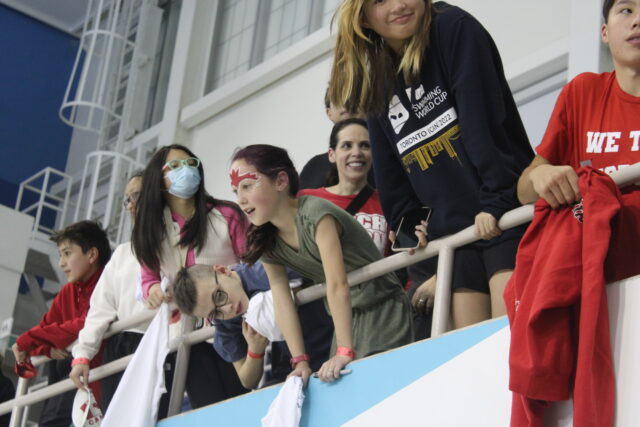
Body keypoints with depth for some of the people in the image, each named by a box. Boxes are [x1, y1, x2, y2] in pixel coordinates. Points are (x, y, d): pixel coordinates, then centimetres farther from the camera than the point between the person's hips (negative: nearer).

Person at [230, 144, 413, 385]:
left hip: (382, 310, -7)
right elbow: (282, 300, -5)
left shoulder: (316, 214, -23)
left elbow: (337, 286, -30)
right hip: (345, 318, 7)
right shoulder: (266, 239, -1)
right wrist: (300, 361, -13)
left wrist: (345, 351, -36)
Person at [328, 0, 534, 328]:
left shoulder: (454, 28, -3)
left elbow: (484, 117, -14)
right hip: (451, 232, 6)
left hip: (503, 214, -6)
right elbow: (389, 175, 18)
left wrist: (495, 200, -21)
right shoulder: (377, 81, 14)